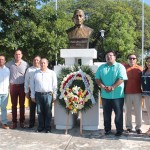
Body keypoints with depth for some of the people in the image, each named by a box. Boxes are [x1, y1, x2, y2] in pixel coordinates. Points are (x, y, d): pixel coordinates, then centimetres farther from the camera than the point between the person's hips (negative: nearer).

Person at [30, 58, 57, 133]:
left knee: (48, 112, 1)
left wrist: (54, 95, -1)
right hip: (38, 94, 2)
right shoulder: (36, 73, 10)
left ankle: (47, 127, 11)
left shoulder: (52, 73, 5)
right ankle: (40, 127, 19)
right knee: (40, 112, 7)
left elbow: (54, 85, 3)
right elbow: (32, 85, 11)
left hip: (48, 94, -2)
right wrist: (33, 95, 7)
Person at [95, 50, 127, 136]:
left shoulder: (120, 66, -1)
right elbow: (97, 78, 6)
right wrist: (103, 86, -11)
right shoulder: (101, 67, 12)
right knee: (106, 114, 10)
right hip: (105, 95, 4)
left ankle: (119, 130, 15)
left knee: (118, 113, 3)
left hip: (118, 95, -4)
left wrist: (112, 87, -19)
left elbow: (121, 79, -12)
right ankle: (107, 129, 23)